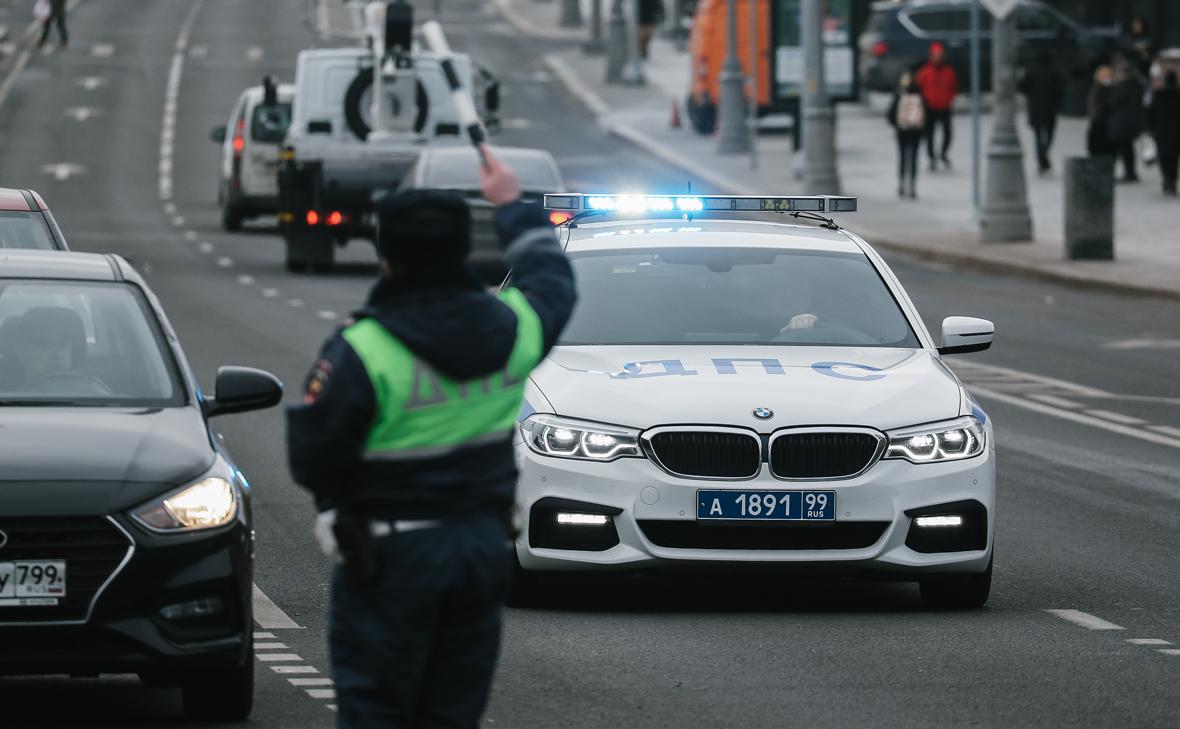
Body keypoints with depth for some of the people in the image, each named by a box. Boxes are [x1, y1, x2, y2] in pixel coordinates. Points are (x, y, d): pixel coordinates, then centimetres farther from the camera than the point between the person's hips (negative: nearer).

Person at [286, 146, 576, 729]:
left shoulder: (363, 352, -20)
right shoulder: (509, 328, -3)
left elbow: (310, 458, -16)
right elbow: (552, 278, 21)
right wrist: (513, 208, 34)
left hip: (390, 553, -5)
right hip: (484, 544, 5)